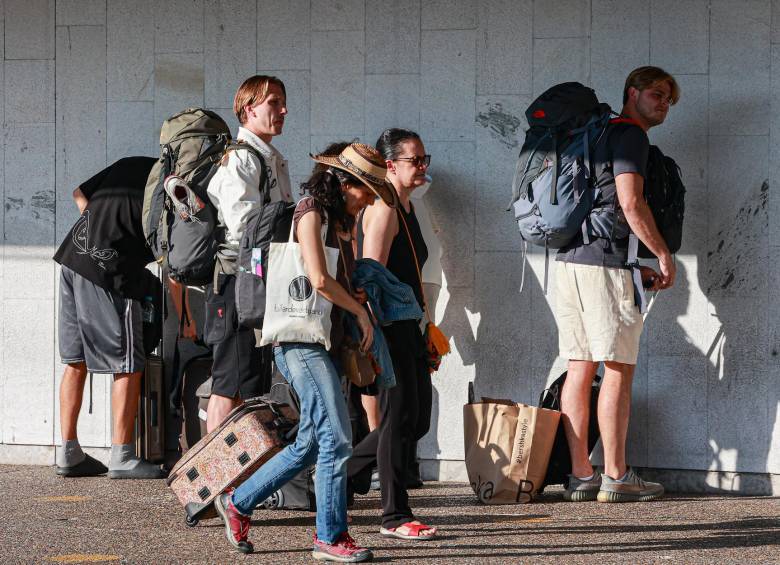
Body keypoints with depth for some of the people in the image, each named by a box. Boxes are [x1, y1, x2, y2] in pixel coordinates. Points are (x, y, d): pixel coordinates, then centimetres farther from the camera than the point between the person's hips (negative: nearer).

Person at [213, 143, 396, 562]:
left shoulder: (340, 222, 19)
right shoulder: (311, 211, -8)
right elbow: (319, 280, -17)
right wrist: (361, 312, -6)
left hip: (326, 343, 9)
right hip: (302, 341, -9)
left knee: (310, 445, 11)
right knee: (337, 439, -10)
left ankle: (238, 503, 23)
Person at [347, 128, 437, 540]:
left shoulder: (406, 207, 18)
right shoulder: (384, 209, -13)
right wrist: (374, 334, -23)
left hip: (406, 326, 10)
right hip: (387, 323, -10)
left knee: (417, 418, 12)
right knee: (401, 416, -6)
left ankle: (343, 471, 24)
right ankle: (394, 516, 1)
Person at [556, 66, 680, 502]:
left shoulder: (599, 135, 24)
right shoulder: (630, 135, -5)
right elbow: (630, 204, -16)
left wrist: (635, 266, 21)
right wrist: (664, 255, -6)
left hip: (571, 259, 9)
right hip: (606, 262, -9)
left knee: (580, 368, 6)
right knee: (619, 369, -6)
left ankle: (581, 475, 6)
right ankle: (616, 478, -6)